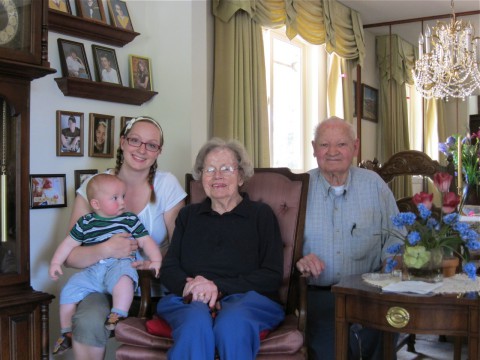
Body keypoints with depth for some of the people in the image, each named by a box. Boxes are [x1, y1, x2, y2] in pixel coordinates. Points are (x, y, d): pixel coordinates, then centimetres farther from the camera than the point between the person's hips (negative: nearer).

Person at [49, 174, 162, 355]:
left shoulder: (130, 219, 8)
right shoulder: (85, 222, 12)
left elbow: (146, 241, 6)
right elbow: (69, 243, 16)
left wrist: (156, 260, -8)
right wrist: (55, 262, 7)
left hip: (120, 264, -3)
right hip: (91, 271, 3)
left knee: (122, 277, -37)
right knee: (69, 291, -7)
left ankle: (118, 315, -32)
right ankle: (66, 332, 11)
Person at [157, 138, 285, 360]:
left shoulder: (261, 214, 13)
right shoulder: (188, 215, 22)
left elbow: (272, 275, 2)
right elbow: (168, 269, 13)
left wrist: (218, 286, -10)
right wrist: (192, 287, -11)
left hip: (248, 298, -1)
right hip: (189, 300, 1)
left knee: (232, 323, -37)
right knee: (196, 323, -35)